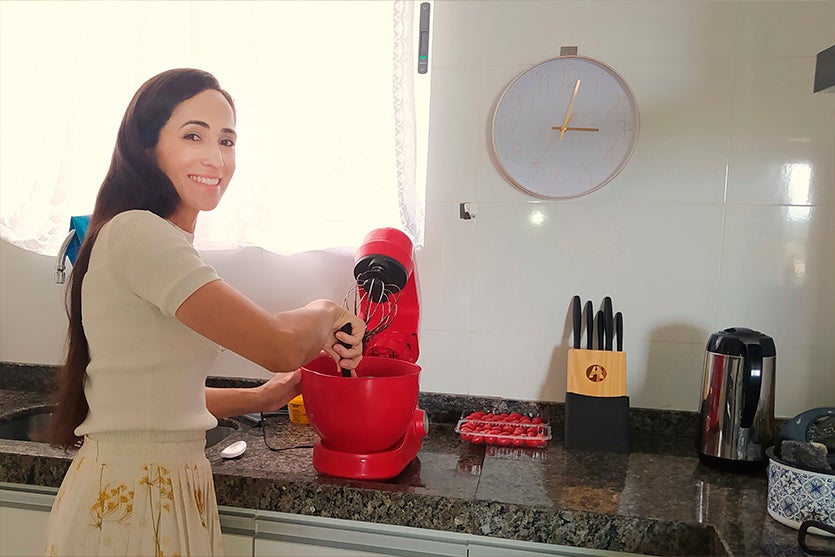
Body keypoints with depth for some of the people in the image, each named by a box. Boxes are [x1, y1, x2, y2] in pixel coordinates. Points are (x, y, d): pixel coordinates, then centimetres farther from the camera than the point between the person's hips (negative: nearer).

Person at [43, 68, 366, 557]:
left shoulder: (153, 238, 11)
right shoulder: (140, 233, -20)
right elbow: (280, 346, -28)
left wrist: (259, 398, 9)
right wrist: (326, 313, -8)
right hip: (131, 502, -9)